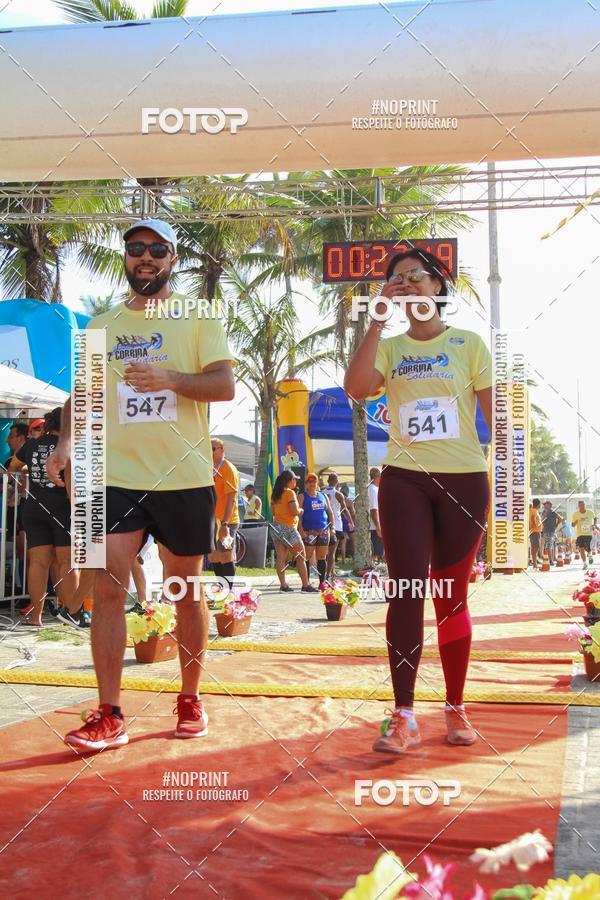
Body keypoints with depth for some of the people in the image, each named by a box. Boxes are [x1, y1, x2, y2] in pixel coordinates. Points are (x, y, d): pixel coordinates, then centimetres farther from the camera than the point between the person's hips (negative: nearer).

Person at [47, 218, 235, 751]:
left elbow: (225, 386, -7)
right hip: (116, 477, 2)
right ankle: (109, 717, -1)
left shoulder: (198, 317, 3)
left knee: (187, 591, 8)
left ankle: (190, 701, 23)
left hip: (184, 478, -2)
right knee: (108, 588, -6)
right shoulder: (102, 325, 14)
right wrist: (67, 441, -4)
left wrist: (170, 378, -24)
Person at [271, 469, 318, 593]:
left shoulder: (275, 494, 10)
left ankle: (283, 585, 3)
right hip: (288, 527, -7)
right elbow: (295, 511, -19)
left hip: (277, 526, 7)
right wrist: (301, 510, 1)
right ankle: (306, 585, 3)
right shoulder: (290, 493, -13)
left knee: (281, 557, 4)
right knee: (301, 557, 2)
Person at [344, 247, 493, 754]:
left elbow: (495, 414, 3)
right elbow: (356, 389, -12)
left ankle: (456, 709, 19)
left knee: (451, 597, 7)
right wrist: (378, 318, -9)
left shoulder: (468, 344, 6)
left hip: (464, 480, 0)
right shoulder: (388, 348, 9)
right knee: (406, 592, -6)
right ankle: (403, 717, -2)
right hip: (404, 481, 1)